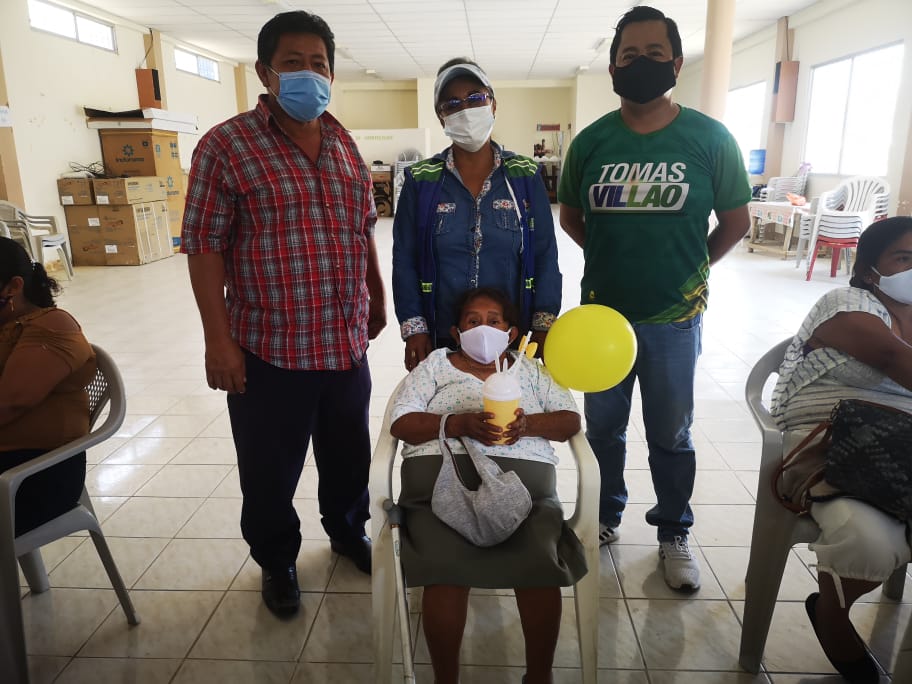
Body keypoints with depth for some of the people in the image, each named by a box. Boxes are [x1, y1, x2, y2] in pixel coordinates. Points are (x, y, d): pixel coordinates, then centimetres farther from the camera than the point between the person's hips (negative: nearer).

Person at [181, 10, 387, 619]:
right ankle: (277, 561, 35)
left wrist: (378, 297, 19)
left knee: (349, 453, 20)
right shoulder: (228, 145, -8)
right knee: (271, 469, 10)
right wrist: (218, 339, -14)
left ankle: (348, 532, 45)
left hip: (347, 340, 5)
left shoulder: (344, 145, 9)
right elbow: (205, 244, -11)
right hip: (269, 347, -5)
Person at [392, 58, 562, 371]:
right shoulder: (420, 180, -1)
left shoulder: (526, 176, 0)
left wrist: (544, 327, -4)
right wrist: (414, 329, -6)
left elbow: (545, 256, 1)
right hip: (442, 340, 0)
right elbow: (405, 261, 0)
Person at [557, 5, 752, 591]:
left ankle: (674, 534, 35)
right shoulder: (591, 141, -2)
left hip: (674, 318, -1)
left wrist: (687, 267, 6)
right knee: (603, 428, 16)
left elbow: (736, 222, 3)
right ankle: (605, 519, 39)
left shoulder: (711, 139, -7)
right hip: (602, 314, 2)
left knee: (671, 435, 12)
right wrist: (619, 256, 5)